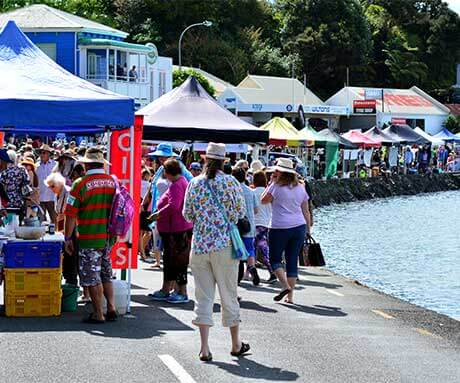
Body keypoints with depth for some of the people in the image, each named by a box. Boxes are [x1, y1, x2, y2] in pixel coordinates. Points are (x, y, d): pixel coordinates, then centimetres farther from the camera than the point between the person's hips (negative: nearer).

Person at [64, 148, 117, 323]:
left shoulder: (80, 184, -12)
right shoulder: (113, 182, 4)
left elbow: (71, 215, -11)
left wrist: (68, 238, -3)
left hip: (89, 239, -5)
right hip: (109, 237, 5)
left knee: (92, 277, 3)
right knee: (106, 275, 19)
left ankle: (98, 314, 5)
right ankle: (111, 308, 17)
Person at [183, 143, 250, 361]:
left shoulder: (194, 183, 2)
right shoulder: (230, 182, -5)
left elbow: (187, 214, 7)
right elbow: (240, 212, 0)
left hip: (199, 244, 2)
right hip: (224, 244, -2)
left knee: (203, 296, 5)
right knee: (229, 294, 9)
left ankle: (204, 348, -1)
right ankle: (236, 345, 20)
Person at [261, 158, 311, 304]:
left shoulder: (276, 186, -8)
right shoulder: (300, 187, 10)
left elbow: (264, 200, 0)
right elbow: (306, 211, 13)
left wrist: (269, 186, 8)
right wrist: (308, 229, 18)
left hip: (280, 227, -5)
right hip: (299, 227, 5)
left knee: (275, 258, 8)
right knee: (292, 261, 8)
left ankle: (285, 285, -11)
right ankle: (290, 296, 8)